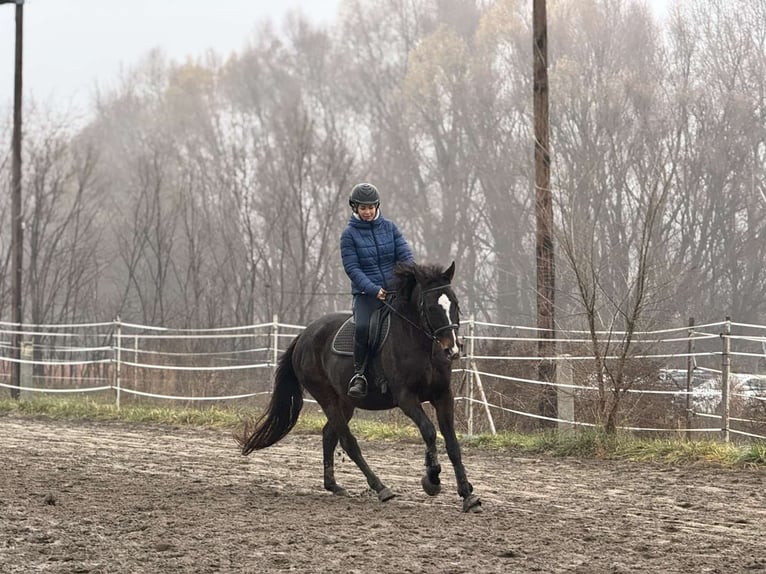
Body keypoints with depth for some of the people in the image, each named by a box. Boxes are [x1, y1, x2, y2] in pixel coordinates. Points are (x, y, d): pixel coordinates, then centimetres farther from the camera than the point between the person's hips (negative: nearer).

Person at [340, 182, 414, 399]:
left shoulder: (390, 227, 10)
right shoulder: (349, 234, 1)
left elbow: (406, 255, 4)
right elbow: (352, 268, -6)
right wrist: (374, 290, -20)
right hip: (366, 293, -3)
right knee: (363, 326, -30)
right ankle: (359, 375, -19)